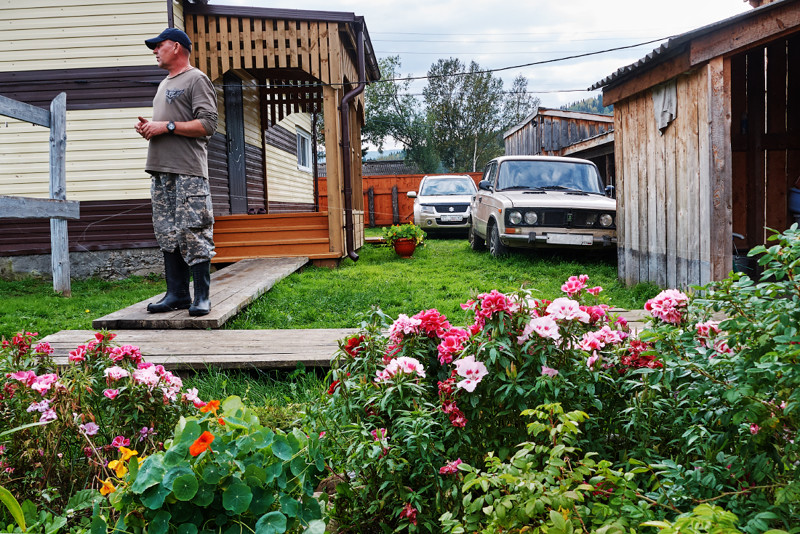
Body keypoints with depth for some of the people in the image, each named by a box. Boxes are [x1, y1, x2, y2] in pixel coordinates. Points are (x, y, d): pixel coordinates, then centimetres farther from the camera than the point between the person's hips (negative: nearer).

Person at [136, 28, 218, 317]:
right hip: (160, 170, 9)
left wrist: (167, 126, -12)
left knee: (194, 233, -9)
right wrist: (148, 127, 10)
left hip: (188, 172, -9)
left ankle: (202, 296, -4)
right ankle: (177, 294, 12)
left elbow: (207, 124, -12)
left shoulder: (196, 79, -1)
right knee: (168, 235, 7)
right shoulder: (164, 84, 26)